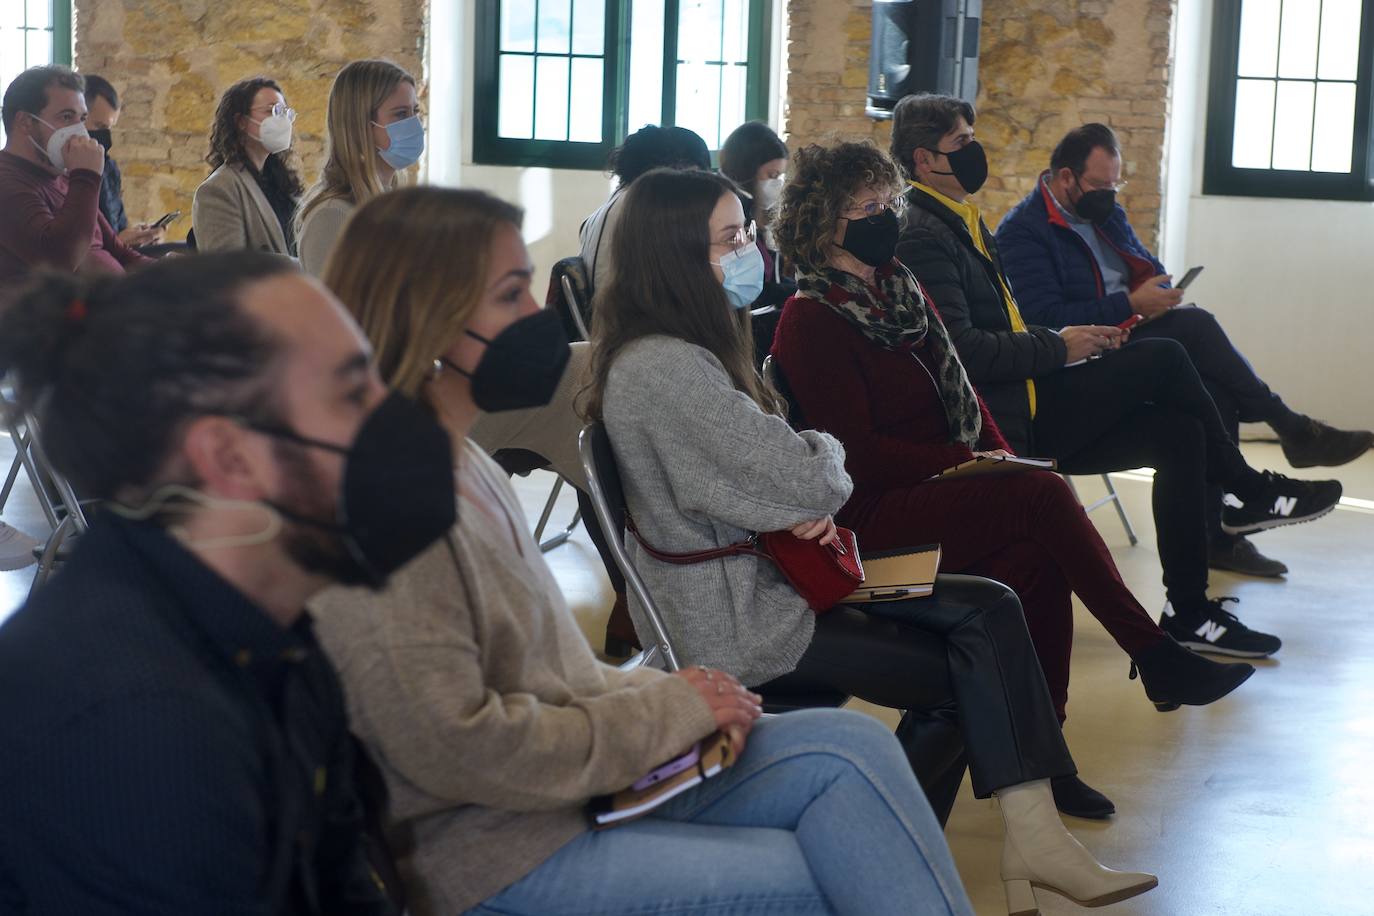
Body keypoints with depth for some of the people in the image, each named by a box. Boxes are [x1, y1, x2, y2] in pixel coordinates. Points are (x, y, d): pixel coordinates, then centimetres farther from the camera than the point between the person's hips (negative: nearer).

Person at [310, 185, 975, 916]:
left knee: (852, 748, -6)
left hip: (579, 786, 9)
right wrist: (667, 712, -14)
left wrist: (662, 692, 1)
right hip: (494, 857, -9)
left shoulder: (463, 465, 11)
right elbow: (455, 746, -24)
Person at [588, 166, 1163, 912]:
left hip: (761, 576, 9)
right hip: (734, 623, -9)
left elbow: (763, 469, 14)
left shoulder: (684, 347, 9)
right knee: (964, 671, 0)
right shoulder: (665, 368, -24)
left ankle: (1034, 839, -4)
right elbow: (809, 480, -22)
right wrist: (827, 457, 2)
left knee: (989, 612, -2)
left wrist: (813, 500, -9)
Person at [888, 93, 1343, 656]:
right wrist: (1057, 348, -15)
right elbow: (959, 349, -24)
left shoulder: (962, 224, 21)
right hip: (1003, 423, -10)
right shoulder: (922, 238, -13)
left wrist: (1072, 340, 7)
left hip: (1027, 408, 10)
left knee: (1178, 433, -2)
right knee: (1163, 360, -12)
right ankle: (1252, 489, 7)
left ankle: (1190, 614, 3)